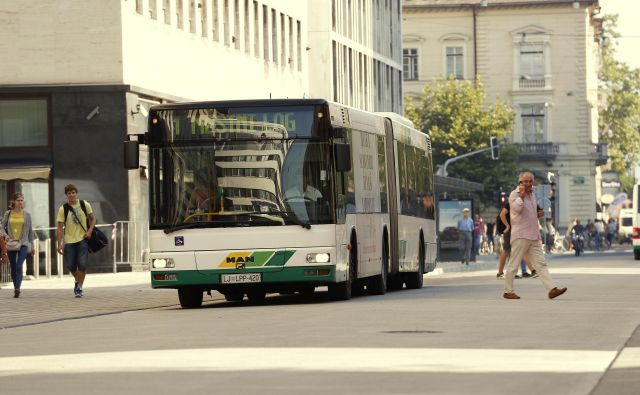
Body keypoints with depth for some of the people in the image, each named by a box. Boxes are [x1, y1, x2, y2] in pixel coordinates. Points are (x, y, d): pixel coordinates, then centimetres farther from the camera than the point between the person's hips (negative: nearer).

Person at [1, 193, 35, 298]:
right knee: (13, 268, 8)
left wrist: (31, 245, 12)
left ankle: (17, 288, -24)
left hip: (23, 244, -2)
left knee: (19, 266, -17)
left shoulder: (26, 214, 3)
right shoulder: (8, 214, 3)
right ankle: (16, 288, 22)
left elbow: (30, 230, 10)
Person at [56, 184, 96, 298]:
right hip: (69, 241, 1)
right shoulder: (63, 209, -3)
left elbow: (92, 219, 11)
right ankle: (77, 281, 34)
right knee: (70, 266, 3)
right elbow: (60, 227, -3)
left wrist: (90, 231, -6)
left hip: (83, 239, 0)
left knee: (82, 264, -10)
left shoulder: (85, 205, 0)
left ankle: (79, 288, 3)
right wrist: (59, 244, -9)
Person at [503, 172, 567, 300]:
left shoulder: (531, 194, 17)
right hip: (520, 235, -7)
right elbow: (517, 209, -26)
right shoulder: (514, 194, -6)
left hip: (534, 236, 7)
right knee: (514, 264, 0)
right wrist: (522, 194, -20)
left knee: (540, 264, -1)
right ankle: (508, 291, 10)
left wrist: (538, 214, 11)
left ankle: (551, 289, -9)